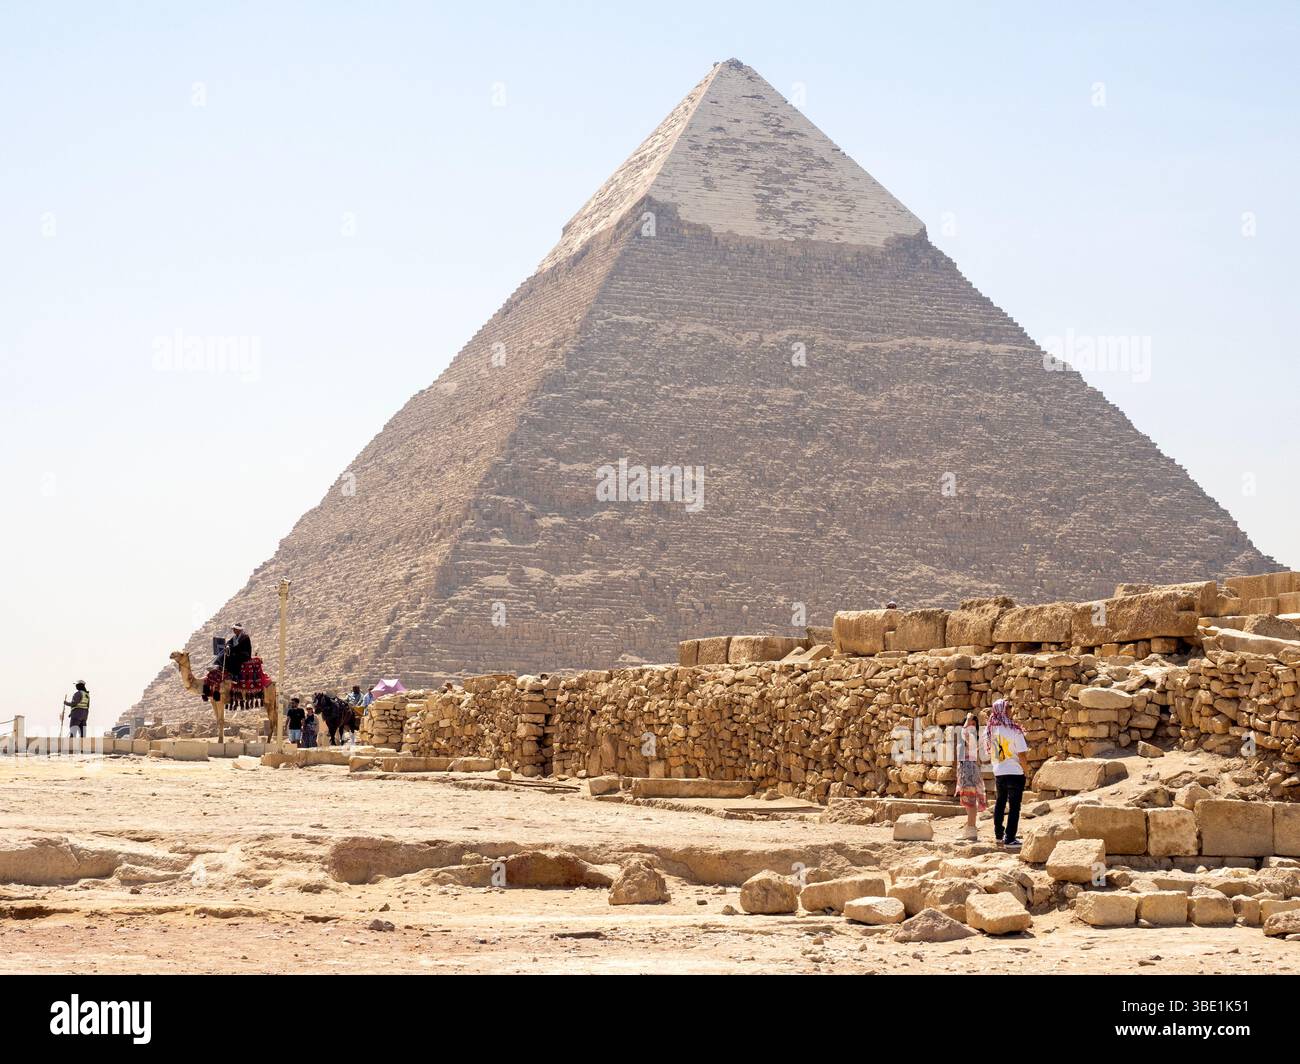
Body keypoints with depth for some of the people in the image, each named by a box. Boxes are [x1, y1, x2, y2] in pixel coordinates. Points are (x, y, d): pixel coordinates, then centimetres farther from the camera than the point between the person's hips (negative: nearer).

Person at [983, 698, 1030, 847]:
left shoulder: (991, 730, -1)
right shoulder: (1014, 730, -17)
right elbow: (1021, 755, -16)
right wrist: (1026, 770, 0)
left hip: (998, 772, 6)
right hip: (1015, 772, -6)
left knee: (1000, 802, 21)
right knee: (1014, 806, 2)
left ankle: (998, 835, 28)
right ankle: (1010, 839, 1)